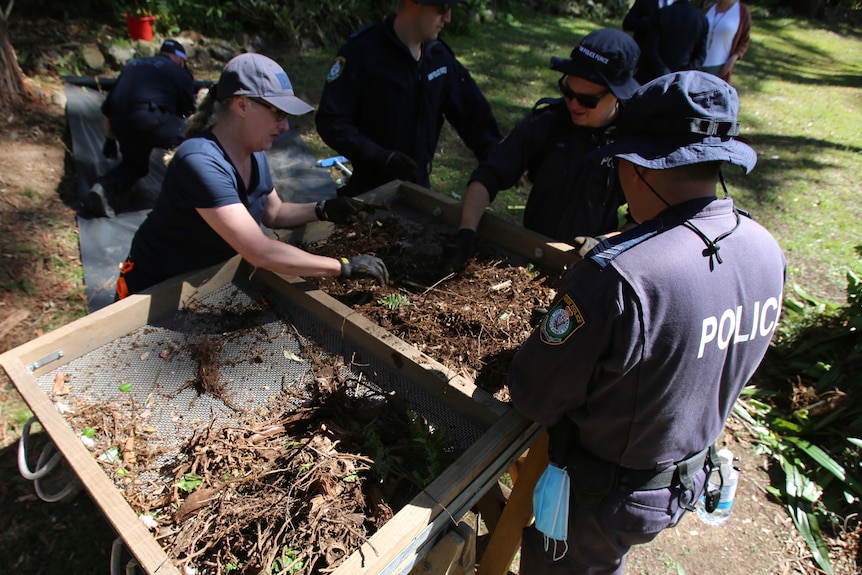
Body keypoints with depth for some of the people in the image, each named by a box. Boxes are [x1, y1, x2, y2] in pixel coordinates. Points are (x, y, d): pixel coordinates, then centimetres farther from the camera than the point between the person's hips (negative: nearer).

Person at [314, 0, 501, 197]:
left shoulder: (440, 56, 2)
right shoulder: (362, 51, -14)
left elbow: (473, 115, 6)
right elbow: (330, 120, -16)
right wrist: (378, 155, -28)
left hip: (418, 186, 5)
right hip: (370, 189, -5)